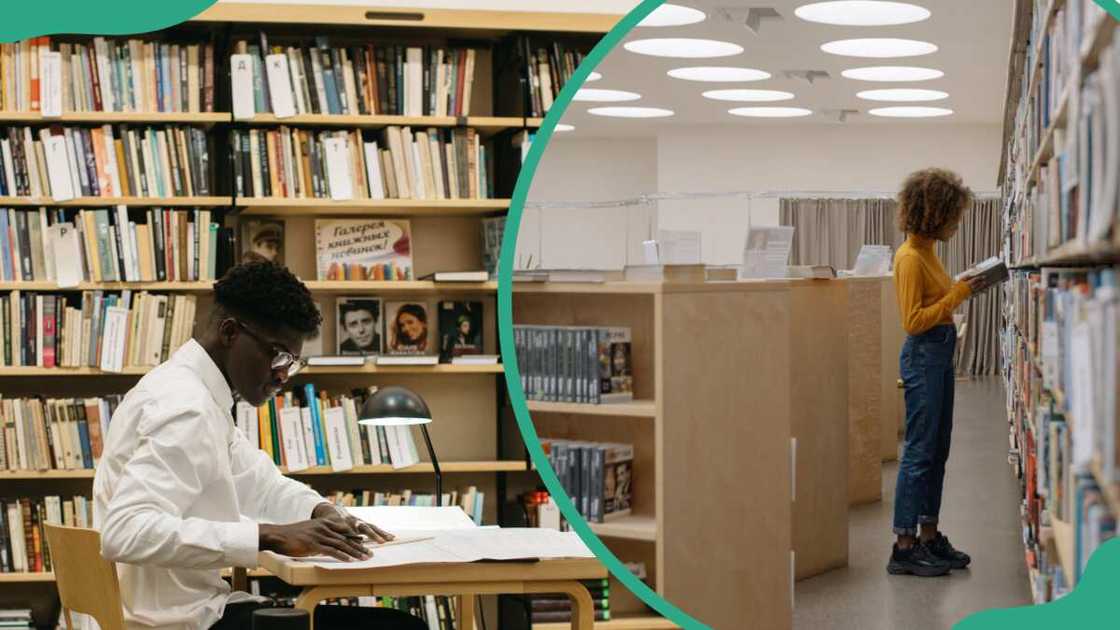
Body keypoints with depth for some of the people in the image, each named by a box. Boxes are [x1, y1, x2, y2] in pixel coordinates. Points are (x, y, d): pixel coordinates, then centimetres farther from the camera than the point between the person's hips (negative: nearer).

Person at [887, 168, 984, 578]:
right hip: (923, 355, -10)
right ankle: (904, 548, -3)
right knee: (919, 452, -7)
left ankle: (929, 536, 20)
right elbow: (913, 320, -20)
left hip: (940, 354, 10)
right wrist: (957, 295, -18)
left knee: (937, 451, 13)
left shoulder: (927, 252, 12)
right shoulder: (910, 258, -17)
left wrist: (961, 290, 9)